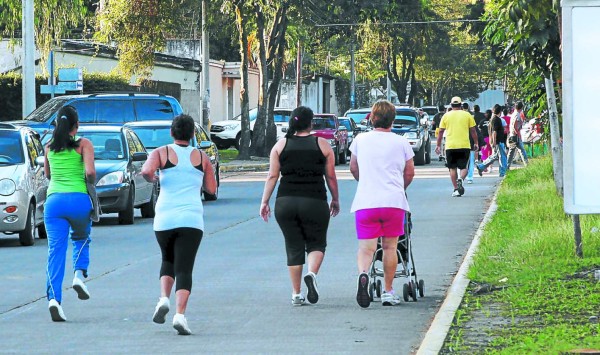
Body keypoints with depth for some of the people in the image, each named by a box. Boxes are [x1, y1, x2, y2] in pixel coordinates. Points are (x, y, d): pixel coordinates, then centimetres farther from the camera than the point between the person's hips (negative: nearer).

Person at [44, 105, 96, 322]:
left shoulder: (50, 147, 14)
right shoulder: (83, 144, 2)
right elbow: (90, 172, -10)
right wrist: (91, 181, 10)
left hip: (53, 200, 2)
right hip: (78, 199, -2)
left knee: (56, 250, -2)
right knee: (81, 239, 26)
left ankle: (53, 297, -17)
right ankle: (79, 273, 0)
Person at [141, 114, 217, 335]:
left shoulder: (161, 153, 3)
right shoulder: (202, 157, 7)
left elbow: (146, 171, -15)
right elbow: (211, 188, 11)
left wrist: (152, 179, 7)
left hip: (164, 219, 1)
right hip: (192, 219, -1)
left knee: (168, 261, 24)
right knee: (184, 269, -3)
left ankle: (164, 298, 1)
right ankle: (180, 314, -20)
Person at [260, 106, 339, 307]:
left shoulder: (280, 145, 6)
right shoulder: (322, 145, 3)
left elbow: (272, 176, 2)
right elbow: (331, 177, 6)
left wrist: (265, 202, 5)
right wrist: (335, 200, 18)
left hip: (286, 202, 2)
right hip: (314, 203, -2)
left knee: (293, 247, 9)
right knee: (316, 243, 12)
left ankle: (296, 294, 10)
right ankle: (312, 274, -18)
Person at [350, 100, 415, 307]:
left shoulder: (360, 140, 9)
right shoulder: (401, 143, 6)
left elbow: (353, 168, 23)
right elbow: (409, 173, 14)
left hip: (365, 202, 0)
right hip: (394, 201, 0)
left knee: (366, 246, -2)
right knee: (389, 247, 11)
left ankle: (363, 274, -32)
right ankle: (388, 292, 13)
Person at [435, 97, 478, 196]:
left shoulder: (446, 116, 5)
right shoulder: (467, 115, 4)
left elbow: (441, 132, 5)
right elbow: (473, 131, 5)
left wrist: (438, 145, 11)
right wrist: (476, 143, 15)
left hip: (450, 146, 0)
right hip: (464, 145, 0)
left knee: (452, 168, 10)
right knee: (463, 167, 7)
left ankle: (456, 189, 6)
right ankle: (460, 179, -23)